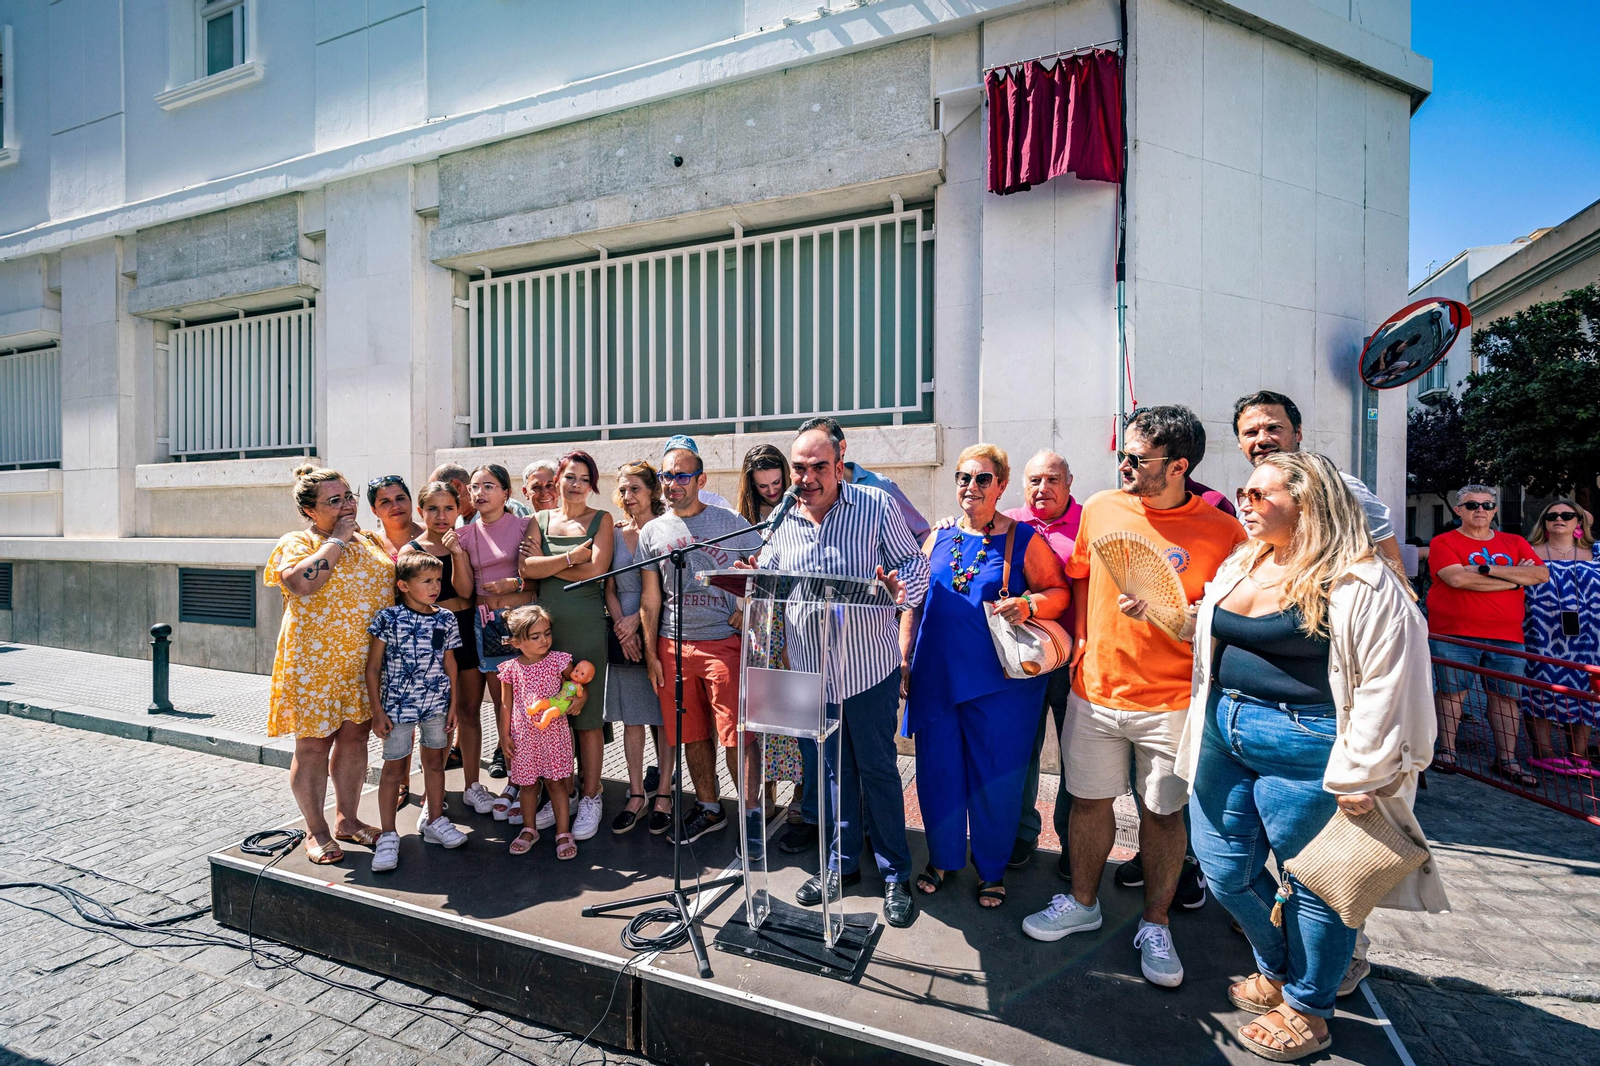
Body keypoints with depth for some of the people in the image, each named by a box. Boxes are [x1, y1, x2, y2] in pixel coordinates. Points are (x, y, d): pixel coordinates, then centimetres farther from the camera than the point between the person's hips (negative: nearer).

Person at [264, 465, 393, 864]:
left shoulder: (369, 541, 12)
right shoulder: (296, 543, -5)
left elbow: (392, 582, 23)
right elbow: (301, 582, -25)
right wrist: (337, 539, -17)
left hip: (365, 662, 5)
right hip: (315, 662, -5)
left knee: (354, 737, 12)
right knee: (313, 744, 3)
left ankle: (347, 819, 27)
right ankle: (316, 831, 17)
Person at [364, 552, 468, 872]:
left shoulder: (446, 619, 1)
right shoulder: (388, 618, -11)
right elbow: (373, 666, -7)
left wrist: (452, 703, 8)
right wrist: (377, 711, -8)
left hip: (436, 703, 4)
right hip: (397, 704, -4)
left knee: (435, 761, 14)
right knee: (394, 767, 2)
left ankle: (434, 821, 30)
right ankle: (388, 836, 13)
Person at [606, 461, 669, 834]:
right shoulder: (614, 533, 10)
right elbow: (609, 589, 10)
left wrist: (638, 619, -13)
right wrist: (623, 626, -4)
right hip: (624, 633, 4)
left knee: (664, 715, 2)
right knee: (631, 715, 8)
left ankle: (664, 793, 12)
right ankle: (637, 792, 19)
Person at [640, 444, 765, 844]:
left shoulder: (731, 523, 1)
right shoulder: (652, 532, 10)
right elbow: (650, 597, 11)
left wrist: (747, 609, -10)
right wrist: (651, 653, 8)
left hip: (724, 642, -3)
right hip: (673, 646, 4)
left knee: (737, 735, -6)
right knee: (692, 734, 10)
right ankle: (709, 808, 27)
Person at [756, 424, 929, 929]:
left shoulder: (877, 506, -8)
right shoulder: (781, 521, 3)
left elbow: (914, 563, -6)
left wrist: (901, 588, -28)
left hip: (869, 665, -4)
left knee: (877, 768, 6)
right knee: (833, 769, 17)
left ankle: (896, 874, 22)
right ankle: (843, 862, 33)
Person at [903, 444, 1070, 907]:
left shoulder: (1024, 540, -2)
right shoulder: (938, 537, 8)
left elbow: (1059, 591, 0)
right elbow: (914, 602, 13)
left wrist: (1028, 604, -21)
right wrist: (905, 662, 10)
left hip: (999, 681, -3)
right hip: (936, 677, 3)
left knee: (995, 776, 6)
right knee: (937, 770, 11)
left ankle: (991, 868, 28)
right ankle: (942, 857, 33)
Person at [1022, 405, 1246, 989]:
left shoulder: (1222, 532, -11)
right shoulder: (1101, 508, 0)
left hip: (1170, 701, -3)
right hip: (1094, 691, 3)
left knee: (1162, 810, 11)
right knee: (1089, 799, 14)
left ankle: (1154, 926, 30)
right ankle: (1082, 903, 35)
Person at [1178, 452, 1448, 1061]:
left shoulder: (1359, 583, -14)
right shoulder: (1238, 568, 10)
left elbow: (1389, 684, -16)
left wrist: (1360, 776, -16)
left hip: (1303, 750, -7)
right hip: (1224, 736, 8)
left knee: (1312, 881, 10)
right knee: (1226, 869, 15)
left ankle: (1307, 1011, 31)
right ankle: (1278, 972, 41)